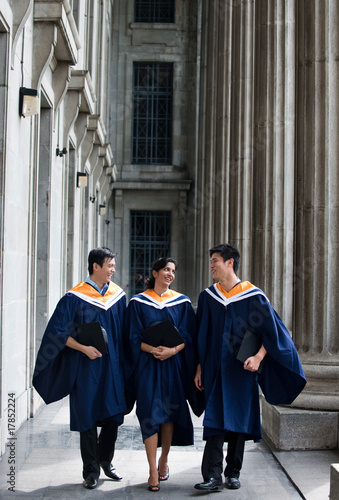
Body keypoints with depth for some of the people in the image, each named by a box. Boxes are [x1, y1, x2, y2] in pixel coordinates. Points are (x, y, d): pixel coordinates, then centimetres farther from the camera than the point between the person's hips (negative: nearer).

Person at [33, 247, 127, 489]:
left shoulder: (118, 295, 5)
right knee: (89, 418, 4)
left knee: (113, 415, 10)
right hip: (86, 367, -4)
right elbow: (58, 331, -11)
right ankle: (91, 471, 18)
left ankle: (106, 461, 32)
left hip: (112, 367, 4)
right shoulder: (75, 297, -10)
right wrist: (83, 348, -20)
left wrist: (123, 359, 6)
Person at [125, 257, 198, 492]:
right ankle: (153, 471, -2)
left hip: (174, 365, 2)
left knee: (170, 412, 8)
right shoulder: (138, 302, 1)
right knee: (150, 414, -6)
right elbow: (134, 337, -2)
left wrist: (172, 350, -16)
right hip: (147, 365, -2)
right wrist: (153, 349, -19)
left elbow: (188, 336, 2)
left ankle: (164, 460, 29)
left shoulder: (182, 302, 6)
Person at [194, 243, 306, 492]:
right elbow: (201, 337, 11)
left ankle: (233, 473, 19)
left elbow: (273, 330, -5)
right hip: (214, 370, 2)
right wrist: (199, 368, 9)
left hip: (241, 370, -2)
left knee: (239, 420, 6)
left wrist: (259, 357, -18)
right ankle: (213, 476, -4)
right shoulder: (207, 297, 5)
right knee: (215, 421, -4)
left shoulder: (254, 297, -6)